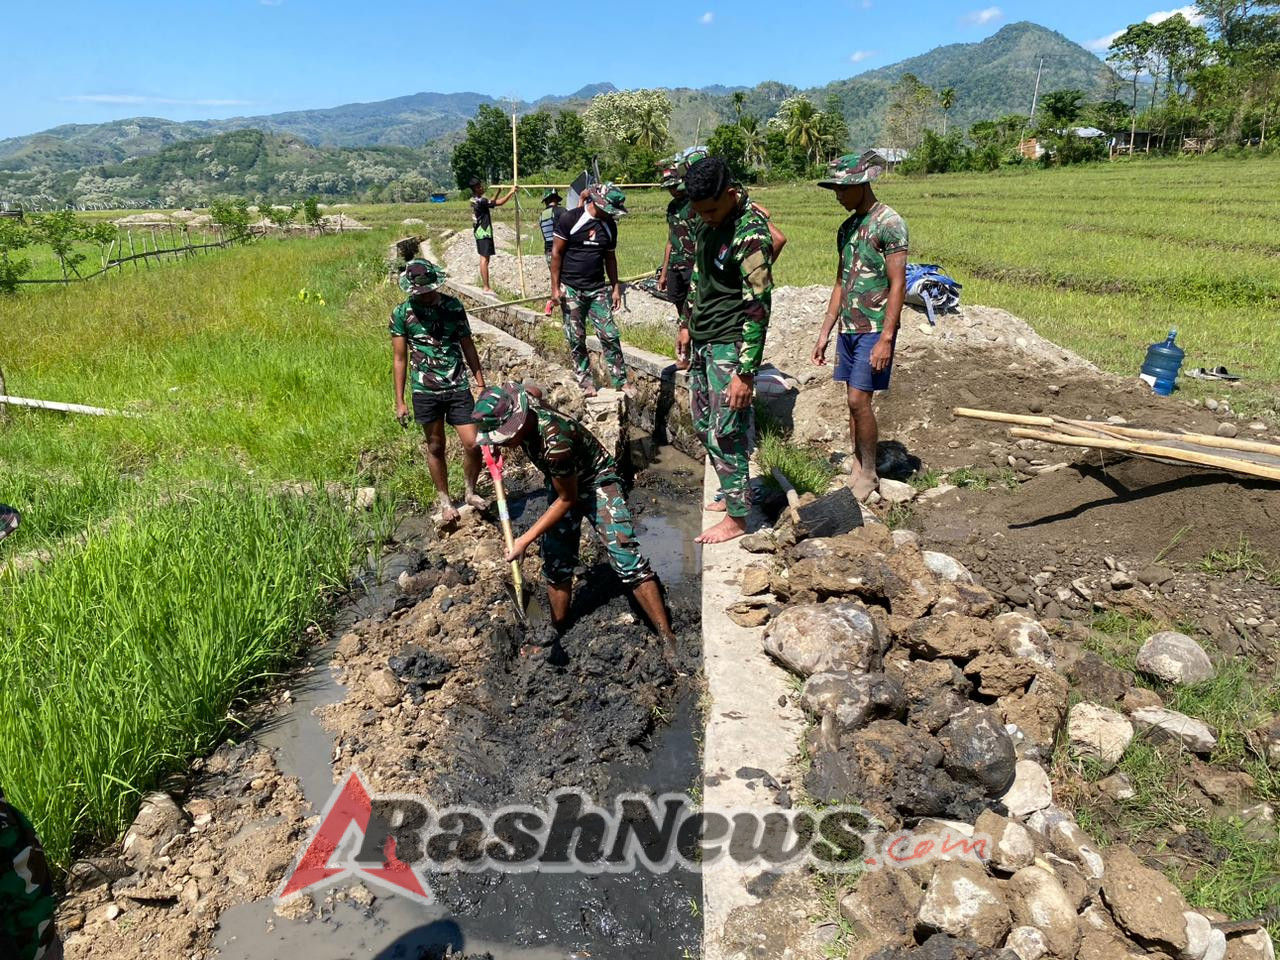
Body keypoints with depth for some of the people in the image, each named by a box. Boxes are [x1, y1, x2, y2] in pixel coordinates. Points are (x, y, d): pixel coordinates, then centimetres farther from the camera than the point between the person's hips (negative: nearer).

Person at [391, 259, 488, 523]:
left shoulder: (453, 306, 0)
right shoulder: (402, 313, -4)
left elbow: (468, 347, 8)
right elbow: (399, 358, 0)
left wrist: (481, 384, 7)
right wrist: (399, 401, -1)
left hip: (458, 387, 1)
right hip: (425, 392, -1)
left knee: (473, 444, -4)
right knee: (436, 447, 11)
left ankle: (470, 491, 21)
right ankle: (444, 500, 28)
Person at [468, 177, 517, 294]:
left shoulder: (474, 200, 10)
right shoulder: (480, 201, -19)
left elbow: (491, 202, 25)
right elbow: (499, 203, -22)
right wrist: (511, 192, -16)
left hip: (479, 232, 10)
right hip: (484, 233, -10)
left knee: (483, 259, 13)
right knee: (485, 259, -9)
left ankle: (484, 285, 18)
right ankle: (486, 288, -8)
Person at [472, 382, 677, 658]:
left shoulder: (554, 442, -40)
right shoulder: (523, 405, -19)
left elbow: (567, 499, -26)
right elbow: (536, 392, 9)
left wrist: (525, 540, -22)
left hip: (596, 482, -8)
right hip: (562, 483, 8)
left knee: (627, 560, -16)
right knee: (556, 563, 7)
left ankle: (668, 640, -10)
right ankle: (558, 631, 24)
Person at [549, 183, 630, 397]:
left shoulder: (609, 225, 5)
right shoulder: (570, 219, -10)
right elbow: (556, 252, -7)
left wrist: (616, 287, 11)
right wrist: (555, 287, -9)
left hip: (598, 289, 3)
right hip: (571, 289, -3)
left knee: (610, 336, -3)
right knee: (576, 339, 3)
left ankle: (620, 381, 6)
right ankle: (586, 382, 15)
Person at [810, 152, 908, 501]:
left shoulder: (889, 223, -11)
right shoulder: (847, 227, 14)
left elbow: (898, 285, -15)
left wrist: (886, 338, -20)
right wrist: (825, 332, 15)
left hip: (874, 329, -8)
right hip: (848, 328, 8)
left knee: (859, 401, -9)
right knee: (854, 403, 9)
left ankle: (869, 476, 6)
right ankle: (857, 472, 18)